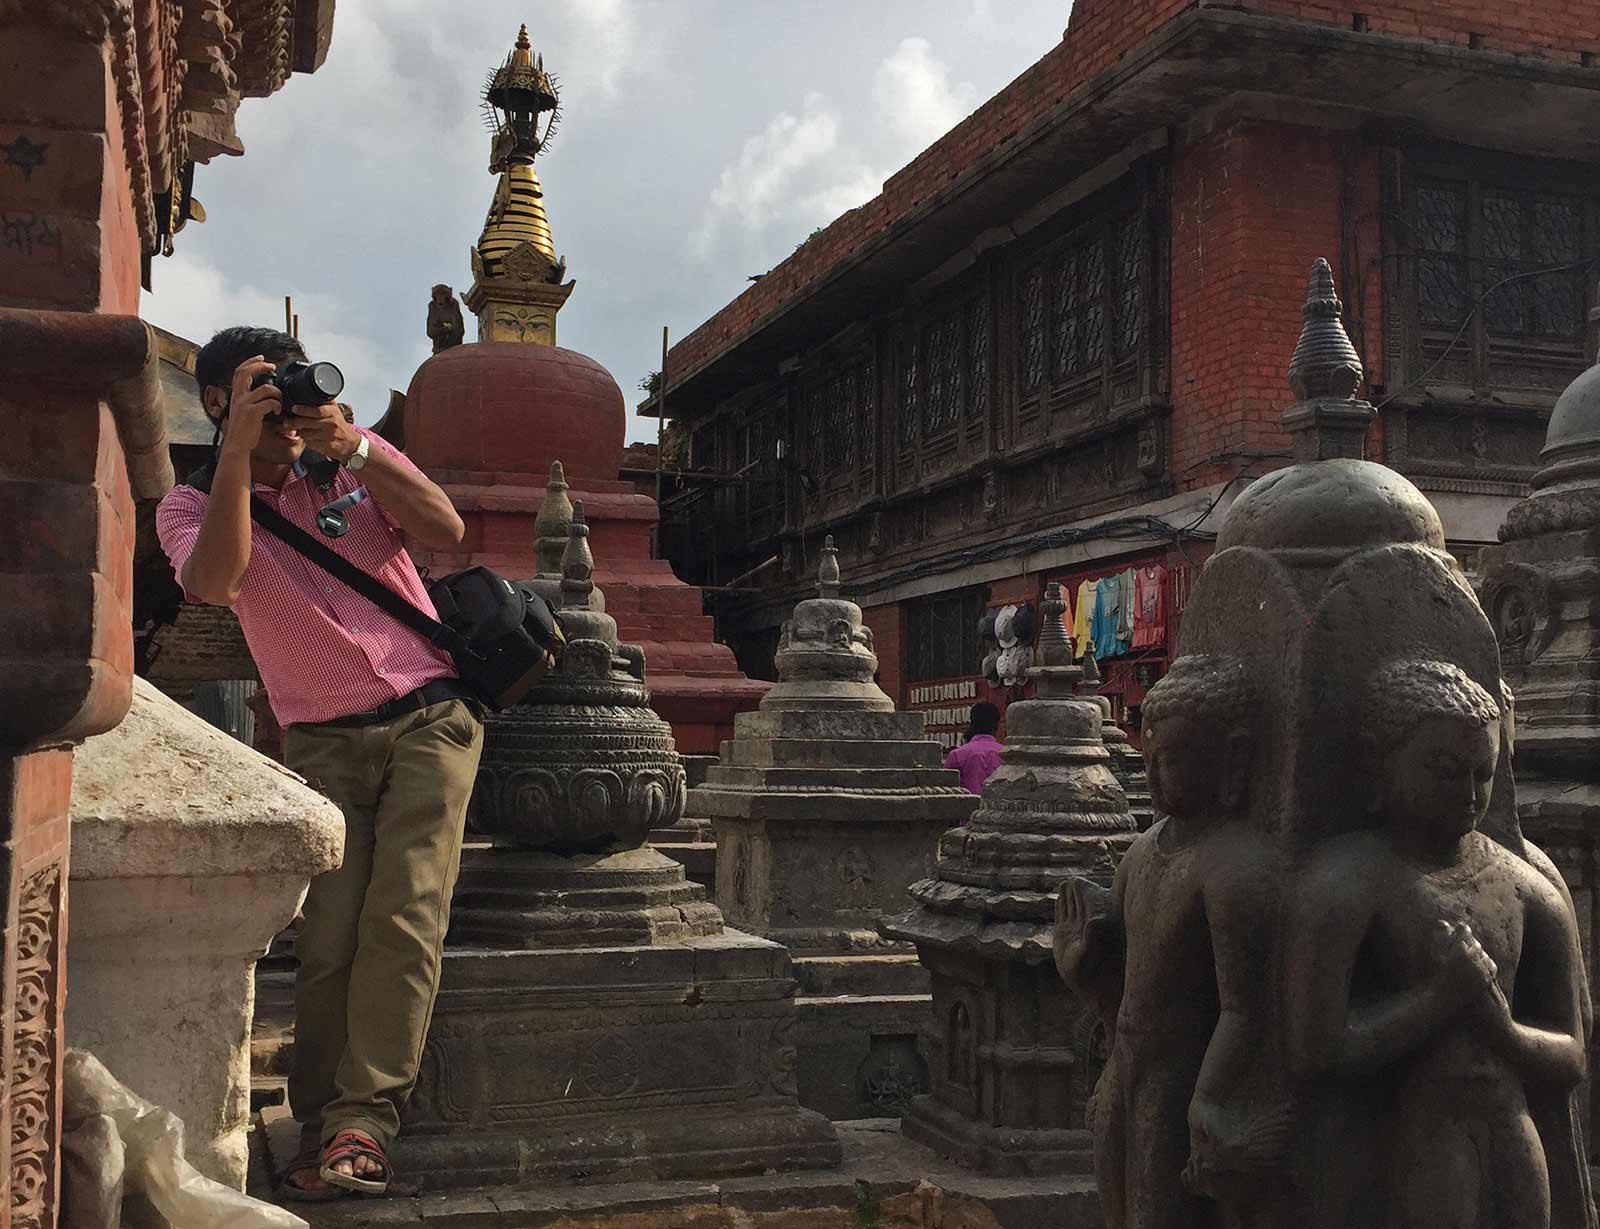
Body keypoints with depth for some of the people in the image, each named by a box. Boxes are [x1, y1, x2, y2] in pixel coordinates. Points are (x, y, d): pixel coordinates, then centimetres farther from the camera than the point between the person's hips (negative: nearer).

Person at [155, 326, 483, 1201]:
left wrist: (356, 449, -15)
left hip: (430, 714, 0)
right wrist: (239, 449, -20)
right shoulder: (192, 505, 5)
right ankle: (322, 1127, 1)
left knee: (403, 915, -15)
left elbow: (447, 530, -5)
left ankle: (362, 1123, -14)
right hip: (324, 740, 0)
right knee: (329, 938, -12)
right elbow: (214, 582, -18)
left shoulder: (357, 459, 10)